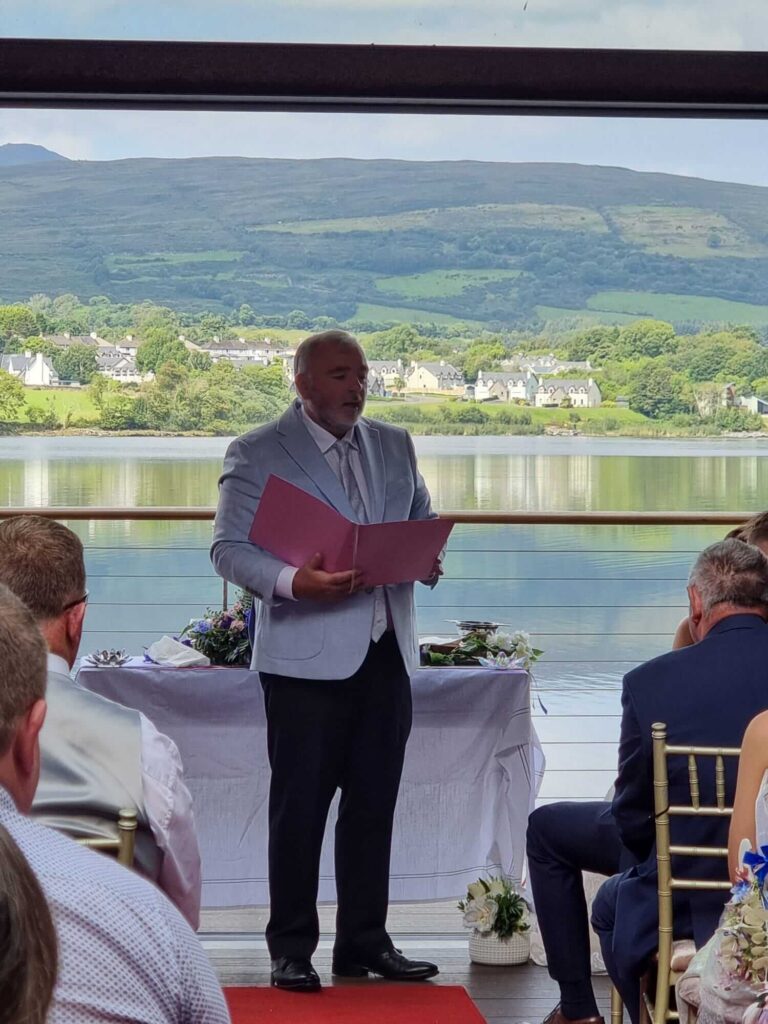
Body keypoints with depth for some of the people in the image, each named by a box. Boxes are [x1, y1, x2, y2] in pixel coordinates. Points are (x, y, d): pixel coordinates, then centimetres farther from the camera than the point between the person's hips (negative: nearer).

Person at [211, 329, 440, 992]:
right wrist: (293, 582, -25)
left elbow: (423, 521, 23)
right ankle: (291, 950, 8)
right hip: (306, 657, -5)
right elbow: (230, 549, -7)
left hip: (386, 655, 5)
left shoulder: (395, 445, 14)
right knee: (299, 807, -1)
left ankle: (365, 942, 20)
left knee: (374, 805, 10)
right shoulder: (257, 455, -2)